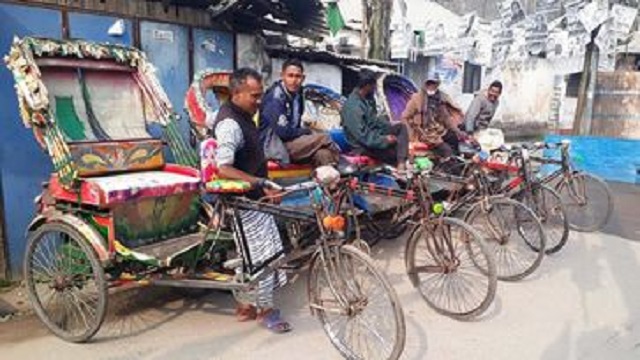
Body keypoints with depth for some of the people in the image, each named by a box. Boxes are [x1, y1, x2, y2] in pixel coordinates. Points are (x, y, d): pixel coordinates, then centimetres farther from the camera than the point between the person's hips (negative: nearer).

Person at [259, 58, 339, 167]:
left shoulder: (297, 94, 8)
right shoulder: (276, 97, -17)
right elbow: (282, 132, -22)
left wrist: (305, 132, -3)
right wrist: (306, 131, -7)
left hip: (291, 141, 8)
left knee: (323, 155, -19)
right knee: (322, 138, -18)